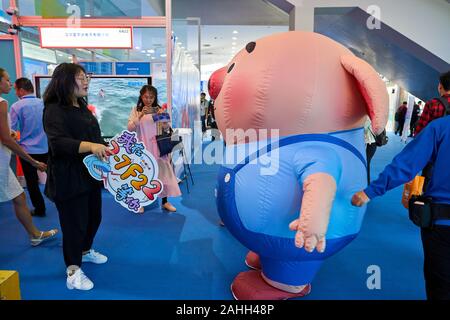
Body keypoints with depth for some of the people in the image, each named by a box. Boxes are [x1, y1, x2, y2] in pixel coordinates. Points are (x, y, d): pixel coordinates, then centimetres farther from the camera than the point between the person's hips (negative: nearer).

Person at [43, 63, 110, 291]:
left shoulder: (83, 107, 11)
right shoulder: (54, 110, -15)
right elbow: (58, 142, -29)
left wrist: (106, 149, 15)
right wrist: (90, 146, -41)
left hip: (91, 174, 8)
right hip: (69, 178, -8)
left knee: (94, 217, 20)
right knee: (74, 223, 2)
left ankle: (85, 251, 43)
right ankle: (73, 270, 19)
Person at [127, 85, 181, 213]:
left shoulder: (159, 109, 4)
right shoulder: (136, 110, 2)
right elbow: (130, 128, -8)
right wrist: (140, 116, -20)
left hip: (158, 146, 1)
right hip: (143, 147, -1)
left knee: (162, 171, 2)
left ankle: (165, 201, 13)